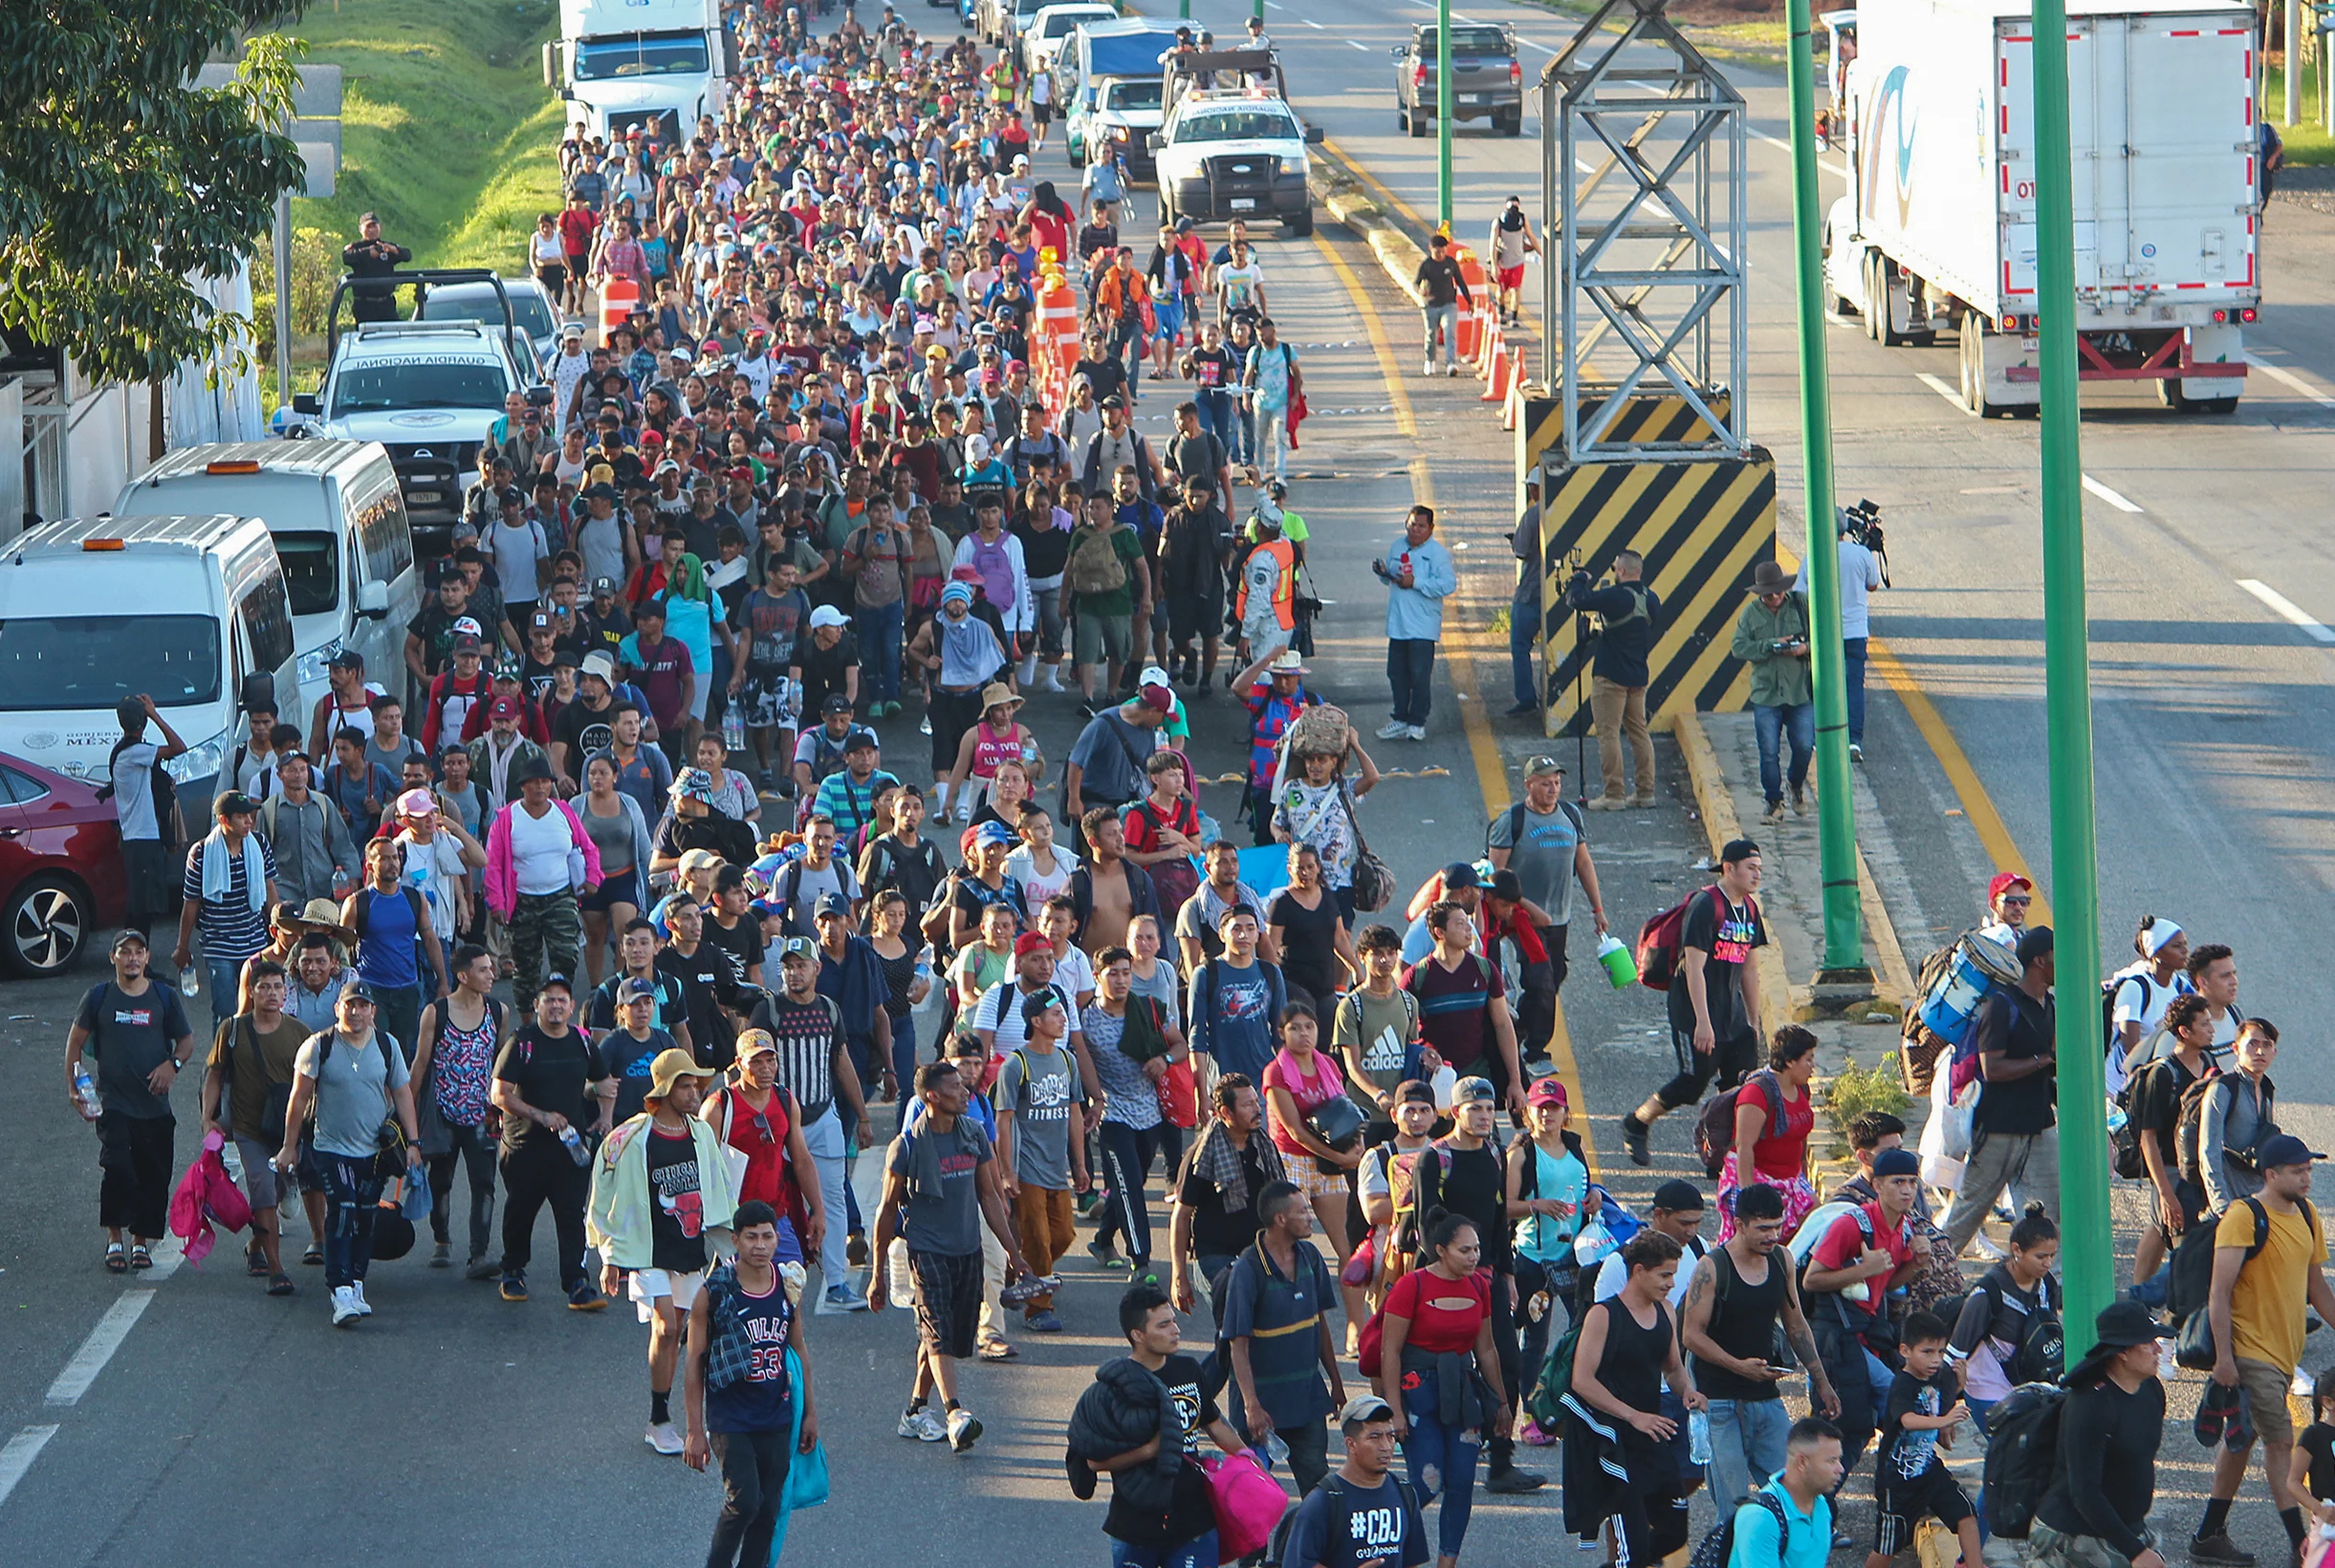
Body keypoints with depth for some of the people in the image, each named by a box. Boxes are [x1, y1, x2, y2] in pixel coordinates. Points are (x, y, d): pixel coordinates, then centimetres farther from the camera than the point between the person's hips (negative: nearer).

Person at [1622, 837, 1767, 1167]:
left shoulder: (1749, 908, 10)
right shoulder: (1705, 905, -15)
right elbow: (1694, 967, -19)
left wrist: (1754, 1021, 20)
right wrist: (1702, 1022, -23)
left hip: (1732, 1011, 8)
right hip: (1696, 1008, -8)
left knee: (1742, 1087, 0)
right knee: (1694, 1080, -6)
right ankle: (1635, 1125, 14)